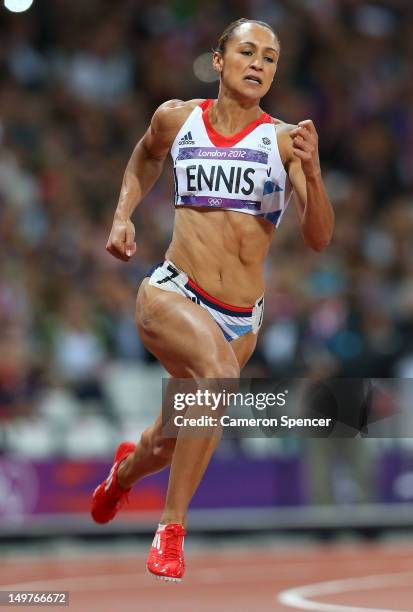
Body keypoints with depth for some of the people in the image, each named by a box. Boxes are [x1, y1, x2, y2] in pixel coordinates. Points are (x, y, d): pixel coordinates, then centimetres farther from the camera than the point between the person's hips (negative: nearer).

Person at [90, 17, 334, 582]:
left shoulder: (285, 140, -4)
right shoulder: (177, 119, 2)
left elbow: (319, 238, -11)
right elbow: (147, 157, 27)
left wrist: (312, 172, -26)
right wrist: (123, 214, 14)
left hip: (241, 318, 2)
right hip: (171, 295, -2)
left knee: (171, 442, 17)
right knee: (219, 368, -34)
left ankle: (126, 470, 57)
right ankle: (171, 529, -24)